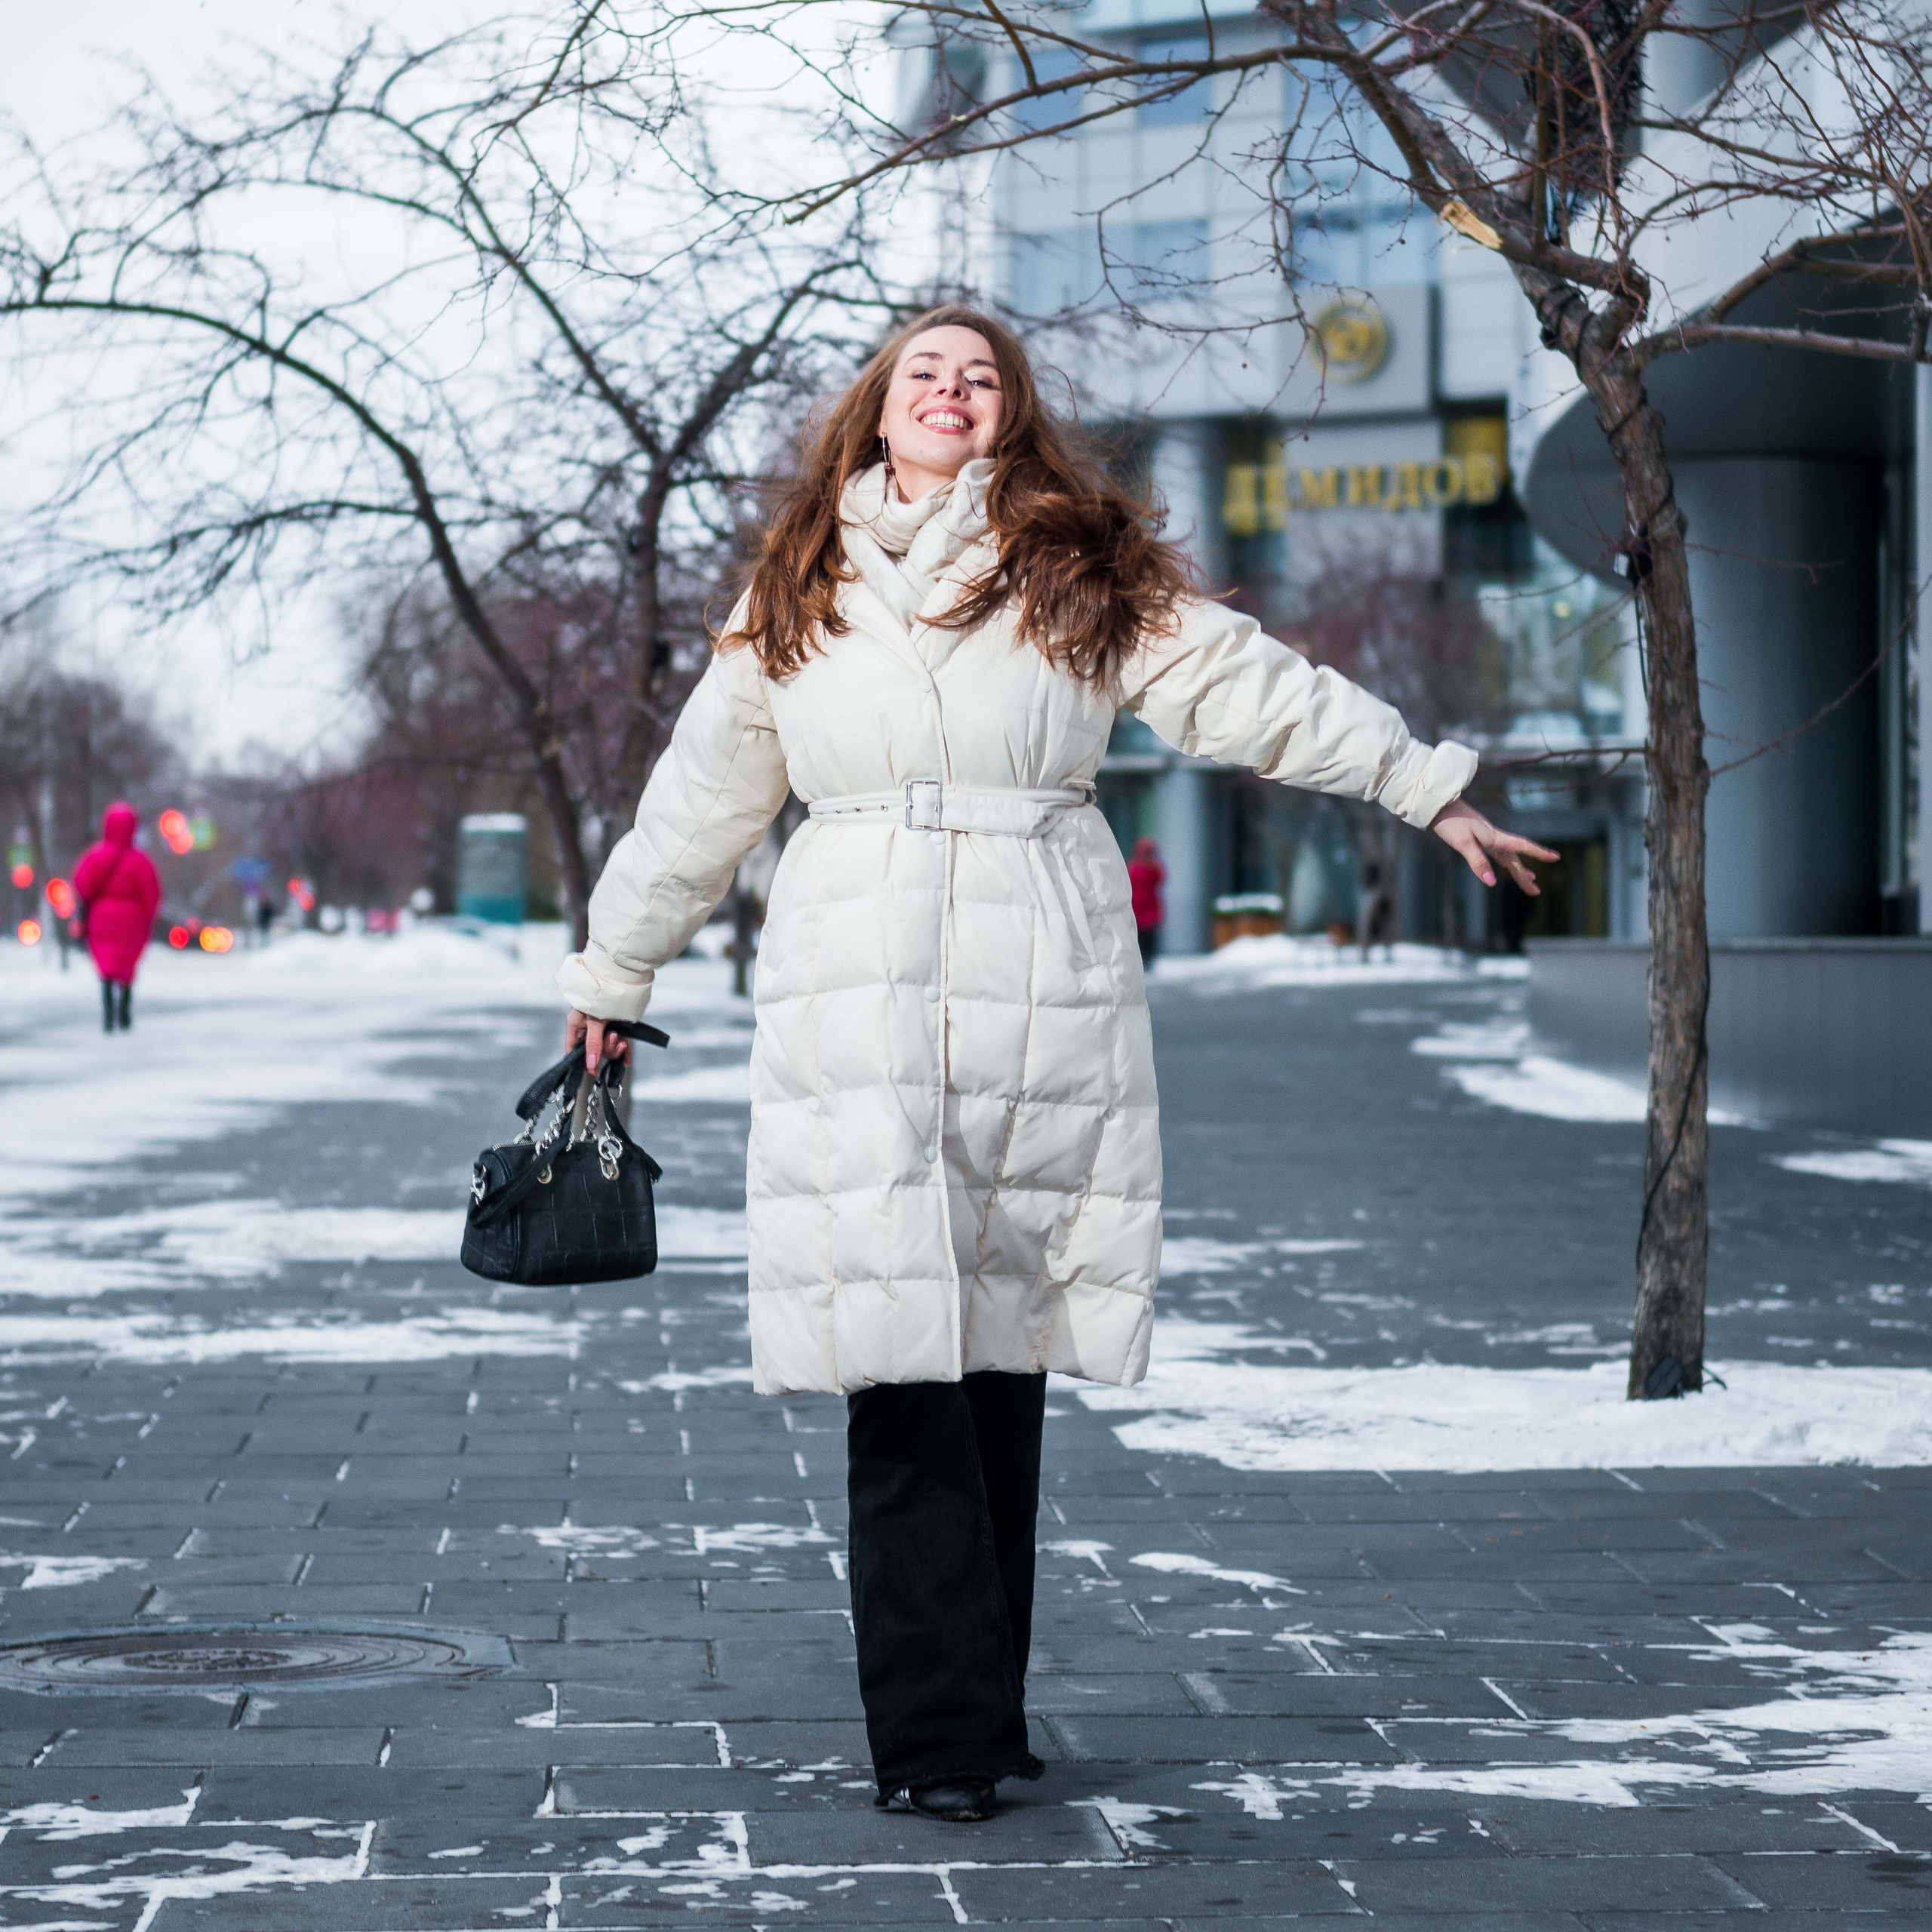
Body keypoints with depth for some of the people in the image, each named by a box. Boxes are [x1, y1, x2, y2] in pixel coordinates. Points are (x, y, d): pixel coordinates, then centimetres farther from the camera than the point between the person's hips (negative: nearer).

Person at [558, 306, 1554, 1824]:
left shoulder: (1084, 571, 12)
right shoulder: (795, 599, 16)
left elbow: (1251, 689, 10)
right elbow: (704, 797, 24)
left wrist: (1427, 788, 7)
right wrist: (612, 976, 30)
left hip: (1048, 993, 0)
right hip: (860, 1000, 0)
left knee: (1005, 1355, 2)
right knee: (902, 1357, -7)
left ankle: (980, 1707, 12)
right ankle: (939, 1731, -6)